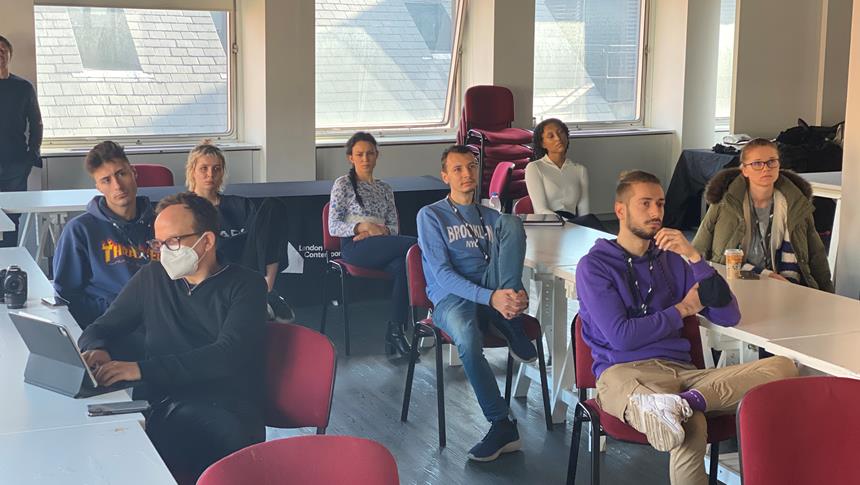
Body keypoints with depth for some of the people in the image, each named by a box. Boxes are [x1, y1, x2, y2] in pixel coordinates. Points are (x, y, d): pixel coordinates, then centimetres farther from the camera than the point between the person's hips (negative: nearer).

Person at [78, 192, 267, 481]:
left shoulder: (245, 285, 6)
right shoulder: (151, 279, 20)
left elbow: (228, 355, -10)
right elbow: (98, 330, 24)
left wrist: (143, 369, -20)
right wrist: (96, 349, -3)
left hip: (225, 412, -4)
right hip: (159, 407, 4)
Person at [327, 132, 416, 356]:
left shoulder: (384, 189, 23)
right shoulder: (343, 184, 9)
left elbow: (394, 227, 15)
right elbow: (333, 227, 0)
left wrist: (376, 232, -8)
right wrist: (363, 226, -16)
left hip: (381, 248, 4)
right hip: (354, 247, -4)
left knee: (402, 265, -34)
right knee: (413, 244, -27)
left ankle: (396, 331, -31)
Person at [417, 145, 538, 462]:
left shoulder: (491, 217, 23)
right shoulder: (431, 216, 7)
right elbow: (442, 273, -6)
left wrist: (518, 294, -12)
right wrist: (490, 297, -22)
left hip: (495, 292, 3)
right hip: (452, 297, -3)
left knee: (511, 221, -20)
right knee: (467, 339, -40)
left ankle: (512, 331, -22)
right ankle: (502, 426, -24)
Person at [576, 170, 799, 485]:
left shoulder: (672, 259, 21)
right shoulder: (595, 265, 6)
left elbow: (729, 316, 12)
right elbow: (620, 336, -6)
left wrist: (694, 258, 0)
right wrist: (682, 310, 6)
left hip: (679, 369, 5)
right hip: (623, 371, -5)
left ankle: (688, 400, -42)